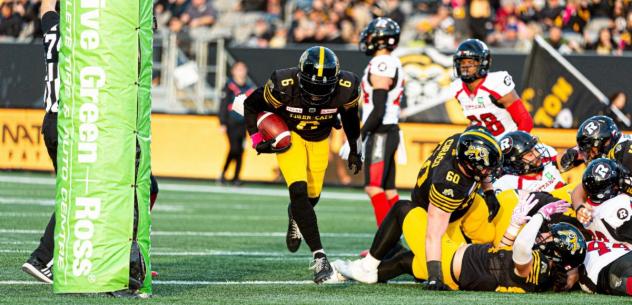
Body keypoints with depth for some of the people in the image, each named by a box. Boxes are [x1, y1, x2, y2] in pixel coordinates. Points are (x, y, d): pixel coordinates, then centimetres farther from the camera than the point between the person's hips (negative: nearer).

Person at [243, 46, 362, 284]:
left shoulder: (346, 88, -28)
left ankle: (295, 216, 50)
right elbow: (251, 106, -15)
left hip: (320, 139, 3)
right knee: (299, 191, -20)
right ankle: (319, 257, -23)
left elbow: (350, 115, -3)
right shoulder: (284, 85, -35)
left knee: (312, 196, 11)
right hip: (289, 135, -3)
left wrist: (354, 149, 6)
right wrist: (257, 139, -22)